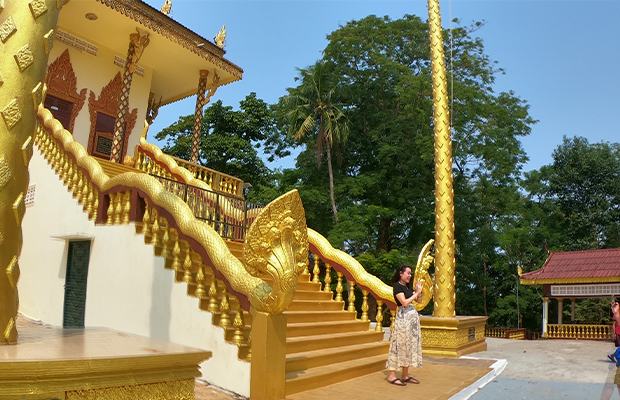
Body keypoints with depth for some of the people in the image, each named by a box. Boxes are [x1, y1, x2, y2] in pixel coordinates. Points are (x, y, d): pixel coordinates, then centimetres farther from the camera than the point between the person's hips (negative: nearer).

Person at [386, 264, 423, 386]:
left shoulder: (408, 287, 16)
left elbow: (418, 301, 17)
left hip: (413, 316, 9)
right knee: (400, 344, -8)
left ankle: (405, 375, 14)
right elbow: (405, 302, -17)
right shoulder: (397, 286, -8)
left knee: (410, 344, 8)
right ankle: (392, 375, -3)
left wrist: (419, 291, 2)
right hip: (403, 316, -9)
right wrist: (416, 293, -8)